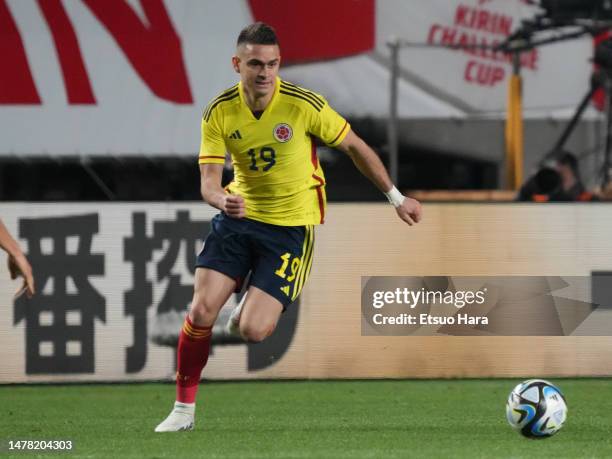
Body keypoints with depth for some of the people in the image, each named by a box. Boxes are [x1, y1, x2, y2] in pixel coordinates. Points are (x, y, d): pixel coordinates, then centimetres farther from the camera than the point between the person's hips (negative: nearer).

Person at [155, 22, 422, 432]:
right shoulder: (219, 113, -9)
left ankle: (253, 310, 26)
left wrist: (397, 198, 3)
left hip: (291, 225, -3)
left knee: (252, 331, -14)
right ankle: (184, 409, 6)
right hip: (240, 215, 3)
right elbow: (209, 181, -12)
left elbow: (355, 147, -3)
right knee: (202, 310, -11)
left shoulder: (304, 105, -17)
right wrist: (222, 199, -36)